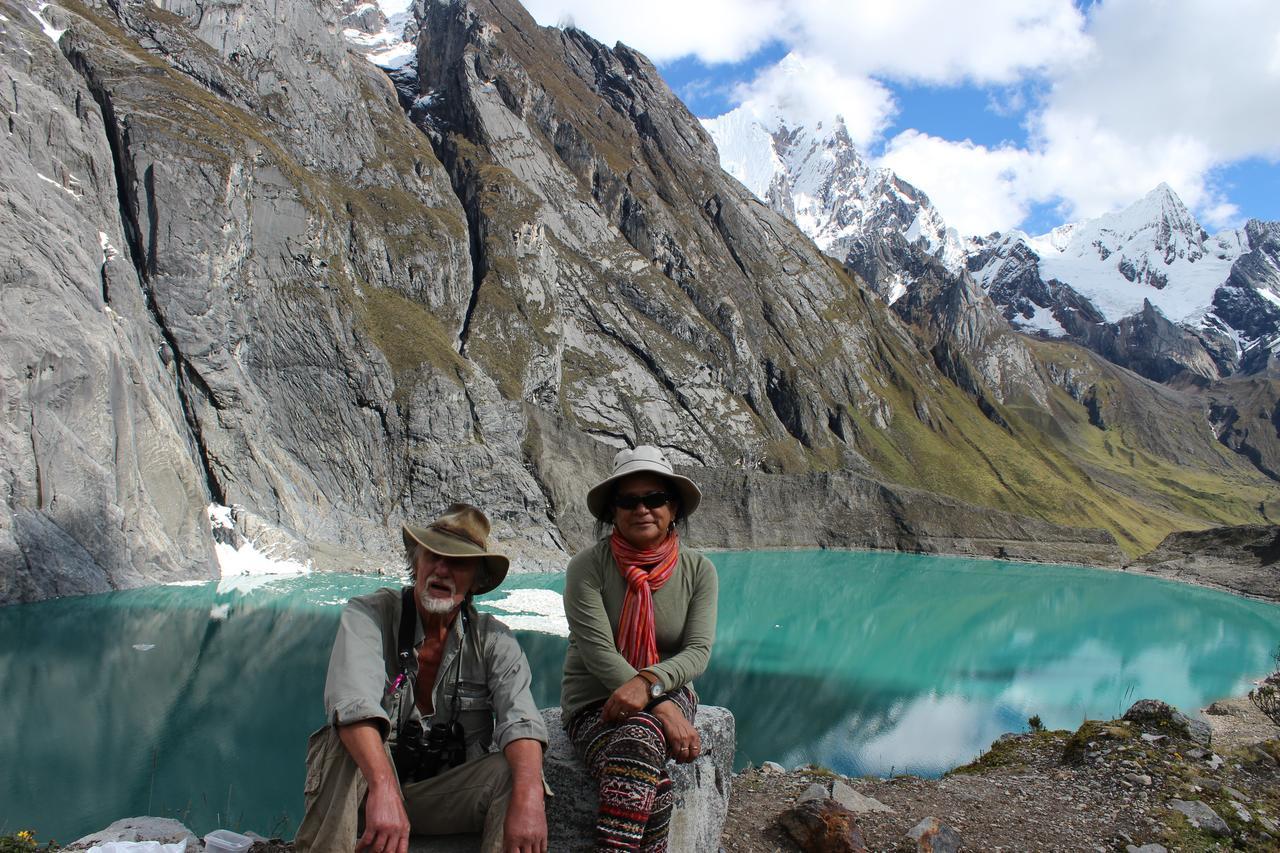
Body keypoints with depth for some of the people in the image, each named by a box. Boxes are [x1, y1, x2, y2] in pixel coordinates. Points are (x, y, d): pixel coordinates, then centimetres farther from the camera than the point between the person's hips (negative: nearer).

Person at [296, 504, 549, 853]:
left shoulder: (493, 640, -1)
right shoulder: (367, 615, -8)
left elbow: (520, 720, -18)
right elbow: (355, 702, -27)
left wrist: (528, 797, -39)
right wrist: (384, 789, -44)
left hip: (445, 795, 1)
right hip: (368, 782, -1)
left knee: (516, 771, -26)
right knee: (348, 744, -31)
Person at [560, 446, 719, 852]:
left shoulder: (698, 570, -1)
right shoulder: (588, 567, -11)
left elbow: (698, 651, -9)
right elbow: (599, 653, -17)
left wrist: (648, 682, -30)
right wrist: (664, 709, -26)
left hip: (669, 693, 2)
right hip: (594, 701, -2)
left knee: (639, 736, -35)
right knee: (652, 785, -34)